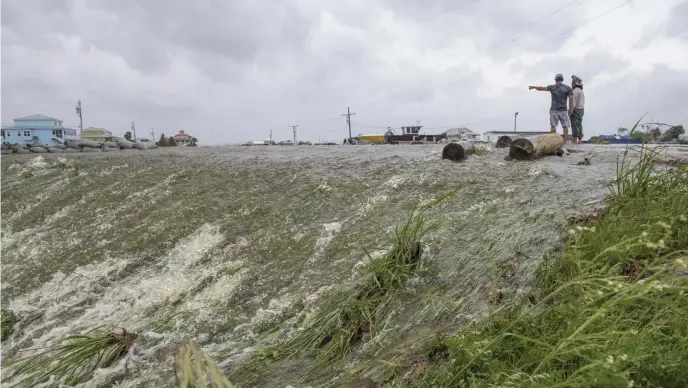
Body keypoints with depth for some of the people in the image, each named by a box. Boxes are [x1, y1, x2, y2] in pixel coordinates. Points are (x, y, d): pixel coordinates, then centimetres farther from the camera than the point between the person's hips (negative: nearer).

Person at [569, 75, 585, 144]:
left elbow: (573, 102, -21)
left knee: (575, 127, -10)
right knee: (579, 126, 7)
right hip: (581, 110, 9)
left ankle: (575, 143, -13)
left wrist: (571, 111, -22)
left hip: (575, 111, -9)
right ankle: (579, 142, 6)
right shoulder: (581, 91, 18)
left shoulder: (575, 91, -14)